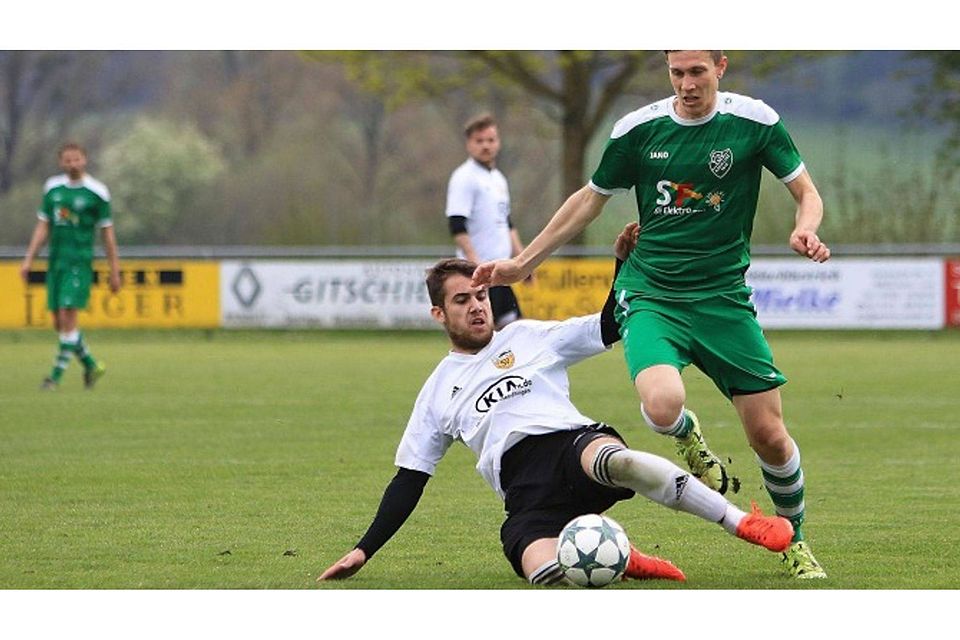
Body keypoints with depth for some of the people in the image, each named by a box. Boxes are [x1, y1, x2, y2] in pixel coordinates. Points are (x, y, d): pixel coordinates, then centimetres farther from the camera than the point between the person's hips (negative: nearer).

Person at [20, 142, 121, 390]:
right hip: (55, 262, 5)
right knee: (59, 322, 6)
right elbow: (43, 227, 15)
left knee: (68, 317, -13)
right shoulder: (52, 188, 9)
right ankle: (91, 365, 24)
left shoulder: (96, 191, -3)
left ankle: (57, 375, -9)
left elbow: (107, 233, 1)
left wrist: (114, 271, 0)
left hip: (80, 262, -5)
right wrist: (29, 259, 8)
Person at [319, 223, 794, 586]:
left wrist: (624, 263, 3)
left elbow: (609, 327, 18)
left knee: (617, 462, -42)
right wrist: (364, 550, 19)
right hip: (525, 493, 0)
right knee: (547, 574, -38)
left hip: (573, 441, 0)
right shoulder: (438, 391, 25)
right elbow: (409, 478, 25)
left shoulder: (529, 337, 24)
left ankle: (744, 524, -32)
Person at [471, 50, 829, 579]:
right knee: (662, 406, -30)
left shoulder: (755, 121, -4)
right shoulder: (638, 129, -1)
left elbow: (806, 191, 3)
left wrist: (805, 230, -21)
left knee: (768, 434, -2)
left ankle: (794, 540, 26)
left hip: (723, 298, 0)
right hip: (649, 294, 0)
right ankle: (688, 438, 9)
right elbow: (591, 199, 12)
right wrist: (522, 264, 13)